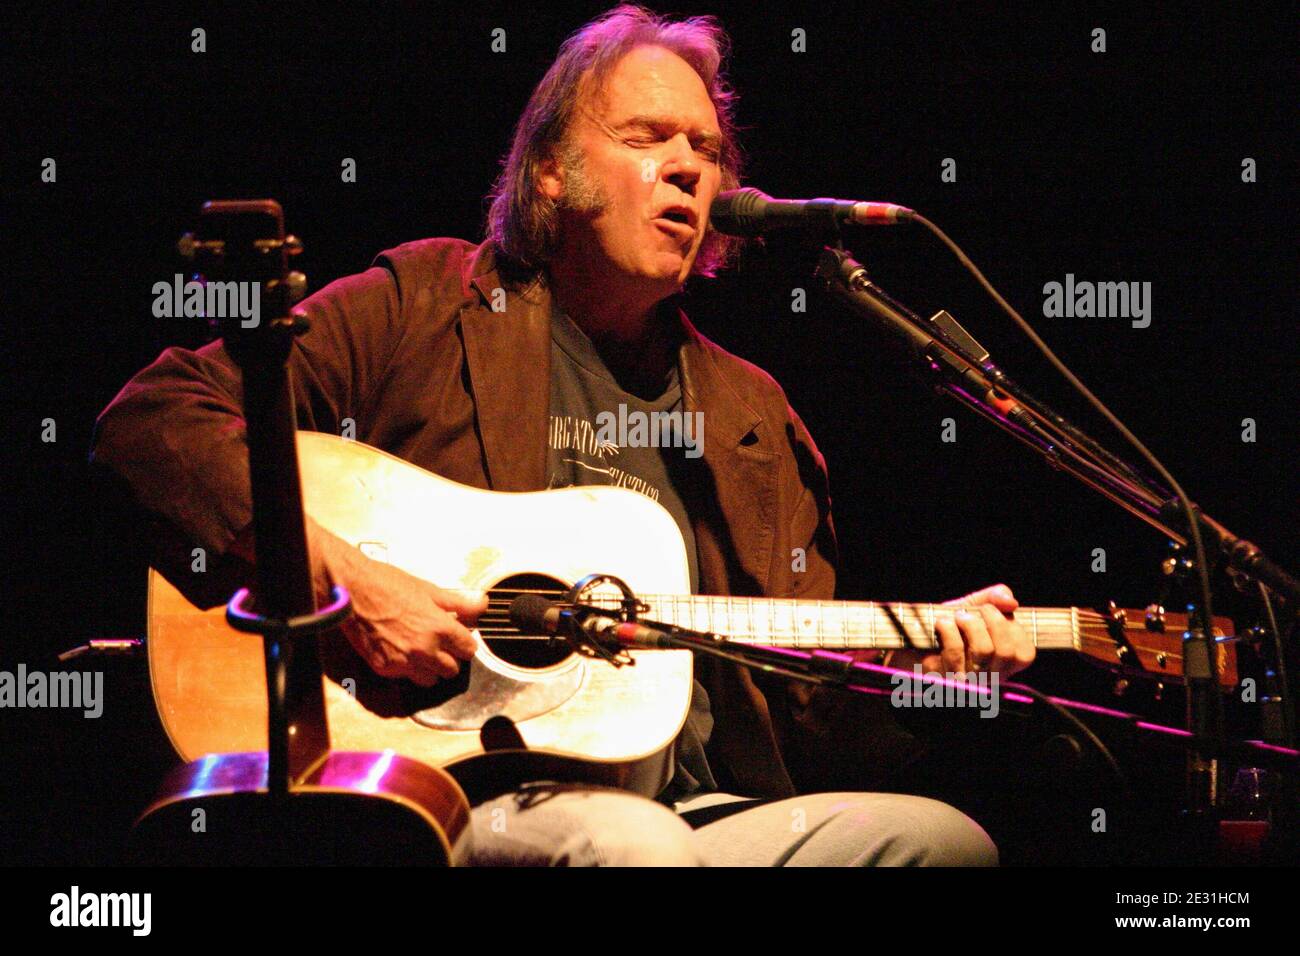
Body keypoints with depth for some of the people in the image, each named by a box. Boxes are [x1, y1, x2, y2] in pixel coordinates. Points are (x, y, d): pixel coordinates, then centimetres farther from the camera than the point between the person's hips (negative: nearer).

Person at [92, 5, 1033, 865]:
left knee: (941, 838, -22)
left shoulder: (753, 414, 22)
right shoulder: (425, 308, 8)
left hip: (698, 807, 5)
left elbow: (806, 687, 23)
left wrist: (921, 651, 1)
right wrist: (337, 573, -12)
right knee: (627, 843, -39)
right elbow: (153, 417, 0)